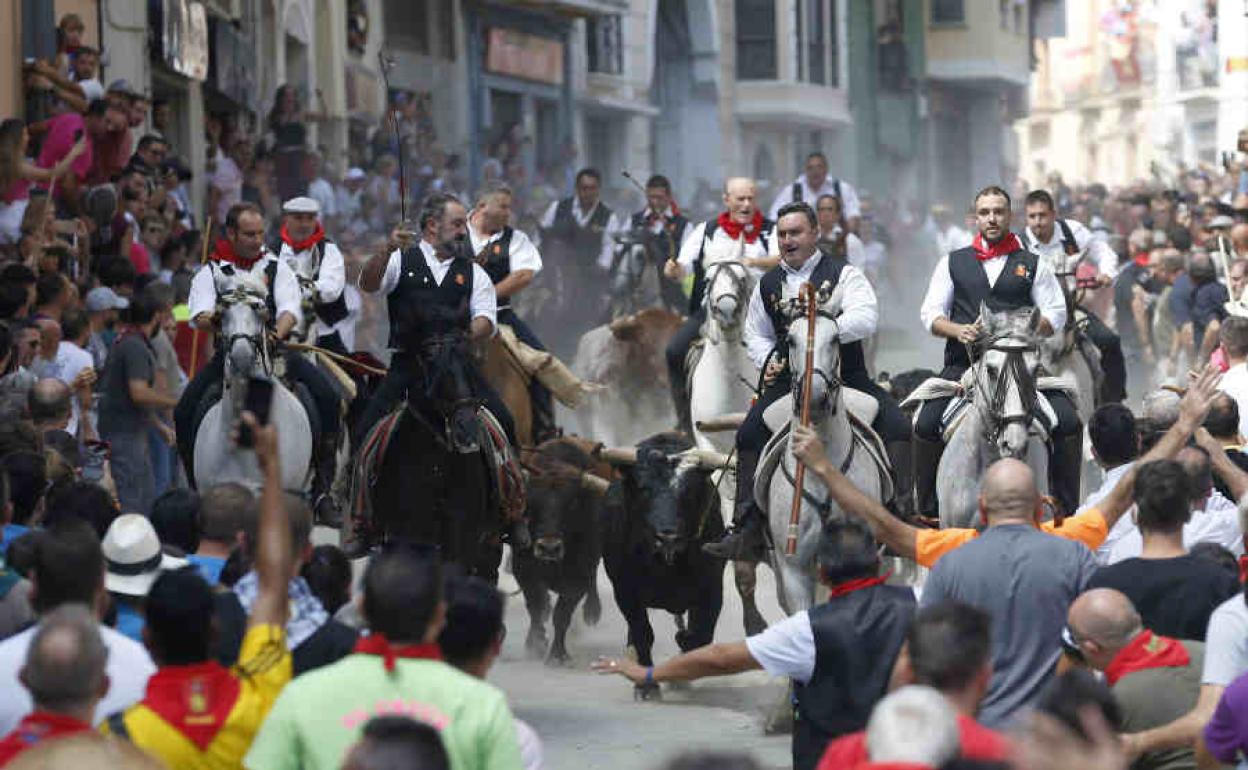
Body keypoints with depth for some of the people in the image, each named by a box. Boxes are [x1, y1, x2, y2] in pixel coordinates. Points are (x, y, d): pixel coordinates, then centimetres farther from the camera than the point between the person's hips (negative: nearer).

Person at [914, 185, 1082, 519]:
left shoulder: (1032, 264, 15)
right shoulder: (953, 263, 17)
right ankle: (927, 510, -10)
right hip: (964, 362, 0)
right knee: (926, 425, -23)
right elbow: (931, 313, 10)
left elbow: (1056, 314, 8)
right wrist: (960, 331, -12)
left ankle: (1066, 508, -8)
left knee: (1069, 423, -20)